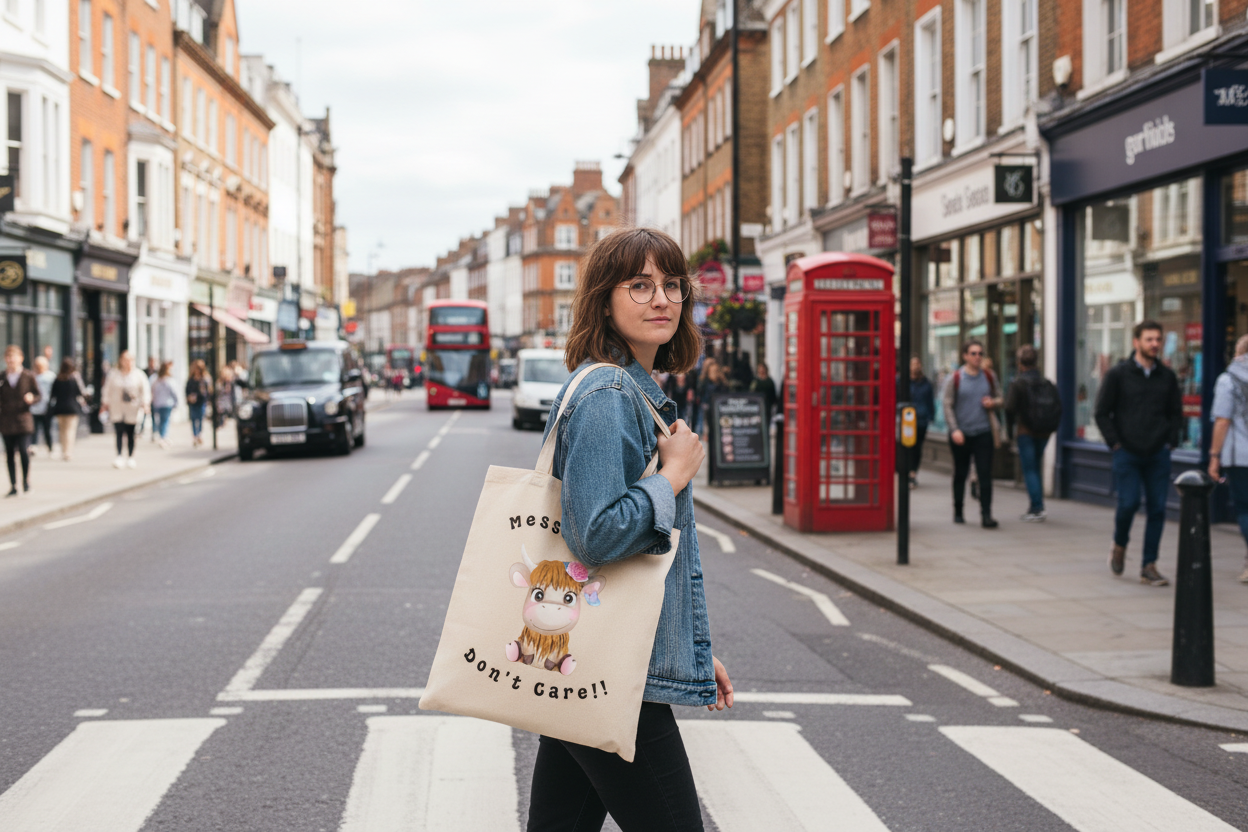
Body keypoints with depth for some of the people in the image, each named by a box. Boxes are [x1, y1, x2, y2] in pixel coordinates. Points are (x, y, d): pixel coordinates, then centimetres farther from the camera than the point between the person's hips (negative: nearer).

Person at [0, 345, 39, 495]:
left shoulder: (28, 376, 2)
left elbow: (37, 394, 6)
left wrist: (32, 398, -14)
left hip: (23, 419, -2)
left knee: (24, 450, -14)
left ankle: (26, 480, 6)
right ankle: (13, 486, 13)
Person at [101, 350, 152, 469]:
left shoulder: (139, 374, 1)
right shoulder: (113, 374, 4)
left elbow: (145, 389, 1)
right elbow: (107, 390, 11)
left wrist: (145, 403, -8)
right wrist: (105, 404, 9)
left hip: (132, 410, 0)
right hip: (117, 409, 0)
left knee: (130, 434, 4)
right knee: (119, 433, -7)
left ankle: (130, 457, 15)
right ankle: (119, 457, -3)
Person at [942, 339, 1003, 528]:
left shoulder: (989, 376, 7)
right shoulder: (955, 378, -2)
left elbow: (999, 397, 17)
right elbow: (948, 406, -3)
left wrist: (993, 403, -7)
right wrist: (954, 429, -13)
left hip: (983, 433, 1)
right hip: (961, 434, -1)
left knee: (985, 475, -8)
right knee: (960, 474, 10)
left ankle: (986, 515, -10)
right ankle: (958, 512, 24)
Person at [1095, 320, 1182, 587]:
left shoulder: (1167, 376, 8)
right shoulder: (1118, 374, -3)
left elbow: (1176, 413, 16)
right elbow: (1102, 412, -1)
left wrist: (1170, 441, 4)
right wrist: (1115, 443, -6)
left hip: (1158, 455, 3)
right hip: (1127, 453, -3)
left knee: (1157, 509, 0)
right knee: (1128, 504, -8)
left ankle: (1148, 566, 7)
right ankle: (1119, 546, 22)